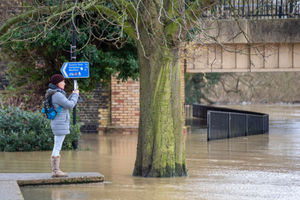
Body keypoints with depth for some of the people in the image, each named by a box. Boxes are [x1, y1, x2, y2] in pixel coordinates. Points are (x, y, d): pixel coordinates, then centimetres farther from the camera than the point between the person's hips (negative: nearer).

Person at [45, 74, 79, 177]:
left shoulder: (56, 94, 16)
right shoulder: (57, 95, -15)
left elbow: (66, 105, 23)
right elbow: (70, 105, -16)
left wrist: (73, 95, 17)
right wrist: (75, 95, -2)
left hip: (58, 124, 10)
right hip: (60, 124, -10)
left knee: (57, 148, 9)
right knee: (57, 148, -8)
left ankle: (55, 171, 10)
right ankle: (56, 171, -8)